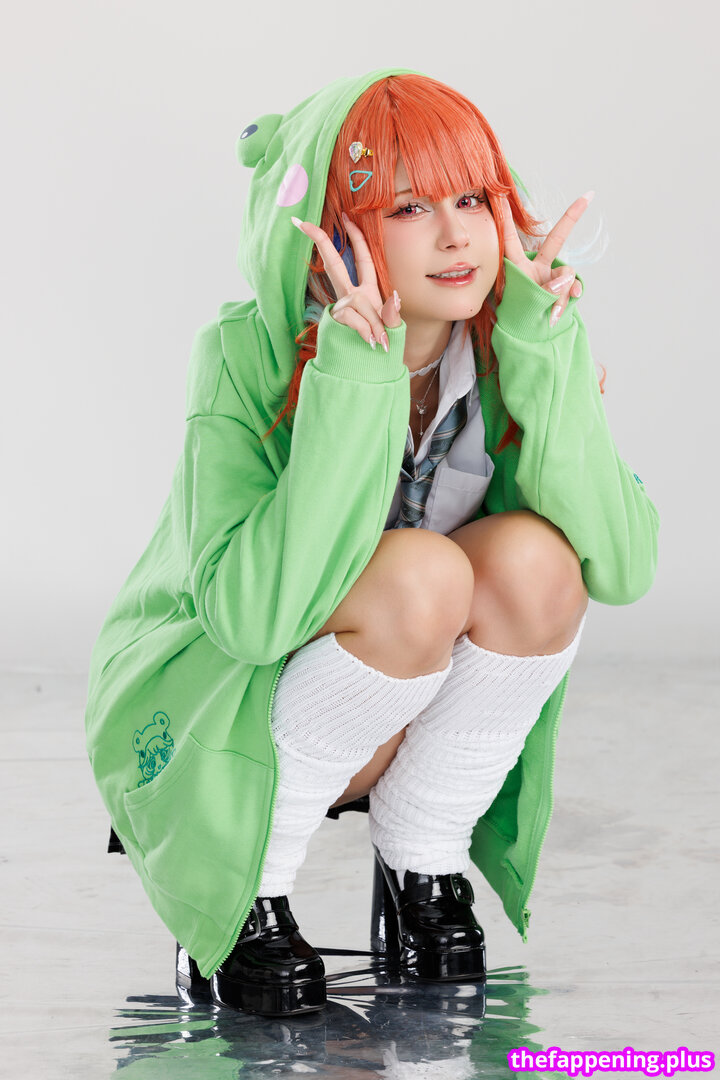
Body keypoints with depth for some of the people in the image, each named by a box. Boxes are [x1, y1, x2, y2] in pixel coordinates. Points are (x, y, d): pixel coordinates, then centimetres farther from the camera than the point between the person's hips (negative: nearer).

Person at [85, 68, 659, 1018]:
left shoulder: (512, 351, -11)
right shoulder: (248, 354, -24)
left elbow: (622, 567, -22)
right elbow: (253, 613, -37)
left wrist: (548, 358, -29)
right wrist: (352, 385, -40)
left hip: (413, 722, 4)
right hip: (216, 711, -4)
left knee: (531, 557, -25)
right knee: (420, 575, -32)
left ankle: (419, 868, -4)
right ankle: (247, 893, -13)